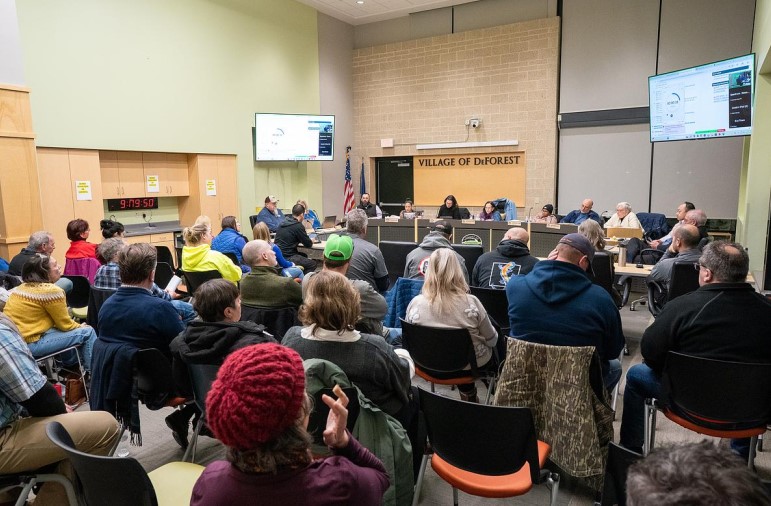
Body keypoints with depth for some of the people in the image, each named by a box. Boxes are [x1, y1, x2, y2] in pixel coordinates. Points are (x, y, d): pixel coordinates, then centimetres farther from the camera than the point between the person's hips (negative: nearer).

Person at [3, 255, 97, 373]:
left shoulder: (22, 287, 11)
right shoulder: (51, 291, -17)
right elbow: (65, 324, -9)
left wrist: (76, 326, 13)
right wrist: (80, 326, 11)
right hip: (30, 343, -10)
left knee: (73, 329, 26)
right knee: (87, 332, -3)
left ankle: (71, 365, 37)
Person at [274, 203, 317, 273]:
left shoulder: (283, 223, 10)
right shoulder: (298, 226, -16)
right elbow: (308, 244, -8)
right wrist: (311, 241, 15)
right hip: (287, 258, -9)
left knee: (304, 256, 29)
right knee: (313, 264, 3)